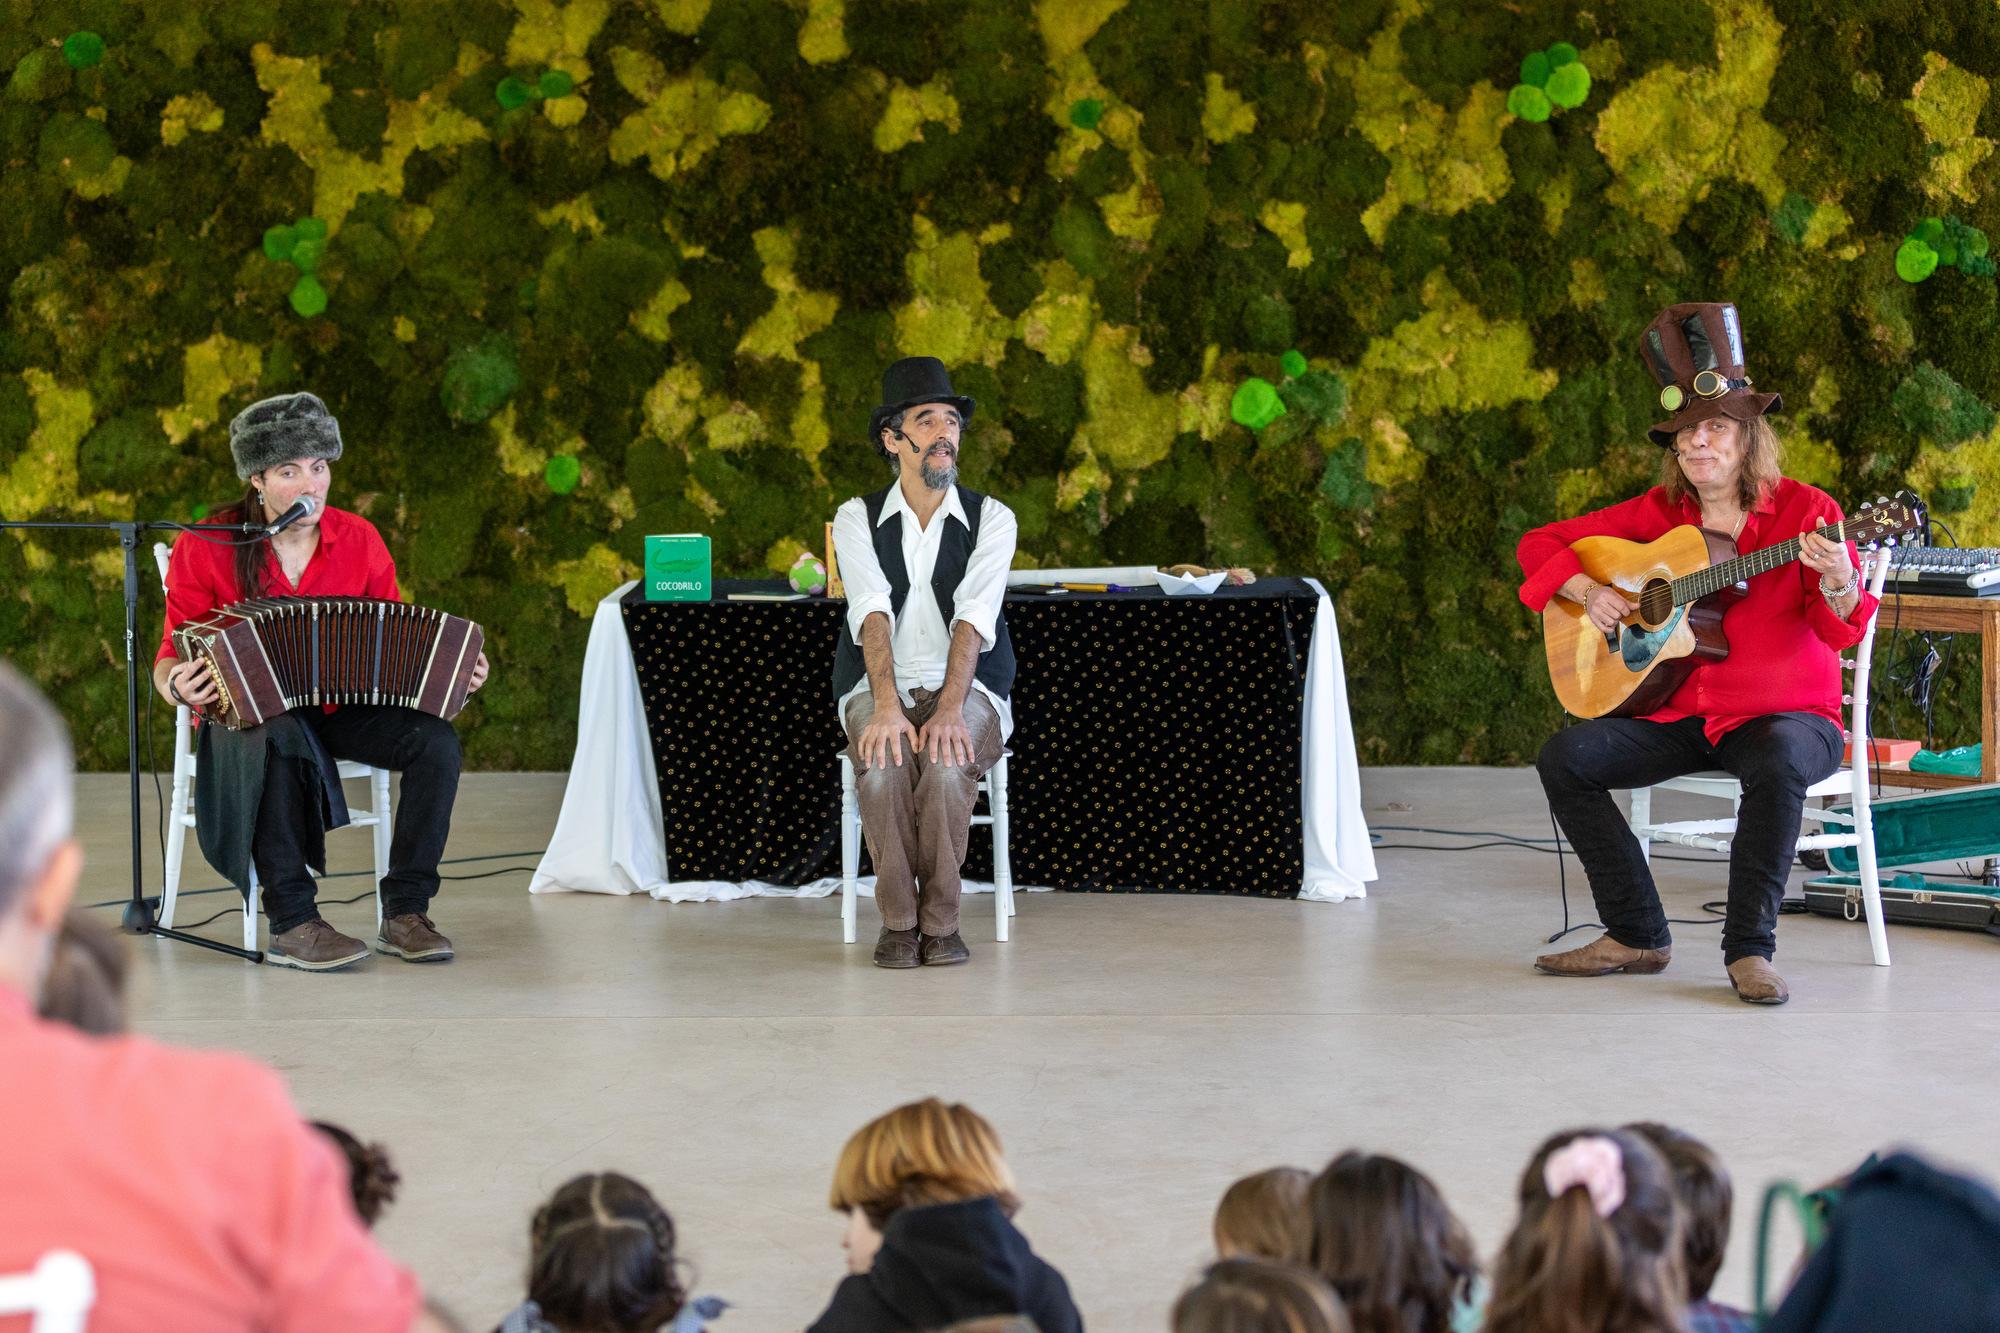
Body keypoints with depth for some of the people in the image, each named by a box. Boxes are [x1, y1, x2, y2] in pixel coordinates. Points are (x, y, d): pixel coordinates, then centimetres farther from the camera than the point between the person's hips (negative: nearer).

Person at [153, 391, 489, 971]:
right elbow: (171, 660, -4)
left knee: (435, 739, -24)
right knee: (280, 740, -40)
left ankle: (405, 913, -15)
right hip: (247, 711, -3)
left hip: (342, 707, 4)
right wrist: (177, 685, -28)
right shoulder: (204, 549, -8)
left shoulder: (359, 541, 1)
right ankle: (291, 924, -33)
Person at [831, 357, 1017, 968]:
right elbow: (872, 614, -16)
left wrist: (950, 710, -31)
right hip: (878, 688, 0)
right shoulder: (857, 519, 1)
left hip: (966, 689, 0)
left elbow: (974, 618, -16)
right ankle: (898, 921, -19)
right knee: (883, 761, -33)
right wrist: (886, 707, -32)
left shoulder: (991, 519, 0)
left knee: (947, 761, -34)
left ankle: (940, 921, -19)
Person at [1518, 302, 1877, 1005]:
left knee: (1776, 763, -39)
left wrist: (1837, 583, -34)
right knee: (1564, 756, -15)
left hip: (1785, 713, -4)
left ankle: (1749, 948, -26)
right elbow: (1542, 544, 12)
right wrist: (1588, 591, -7)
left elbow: (1840, 630, -12)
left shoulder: (1802, 510, -4)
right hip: (1678, 711, 5)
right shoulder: (1656, 514, 6)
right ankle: (1637, 935, -7)